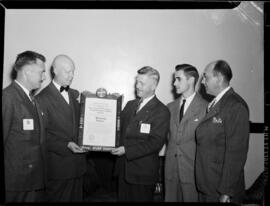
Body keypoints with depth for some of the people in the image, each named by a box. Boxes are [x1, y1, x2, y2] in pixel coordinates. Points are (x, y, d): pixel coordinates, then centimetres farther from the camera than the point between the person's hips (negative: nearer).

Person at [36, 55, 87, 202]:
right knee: (59, 198, 8)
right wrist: (66, 145, -21)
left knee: (76, 198, 16)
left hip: (77, 163, 6)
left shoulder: (75, 94, 11)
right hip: (58, 166, -6)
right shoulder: (42, 98, -10)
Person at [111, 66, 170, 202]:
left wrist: (127, 150, -20)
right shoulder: (130, 105, 11)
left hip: (143, 173, -6)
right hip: (124, 169, 6)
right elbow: (120, 127, 16)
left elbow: (155, 143, -18)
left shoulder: (161, 112, -12)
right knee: (123, 198, 17)